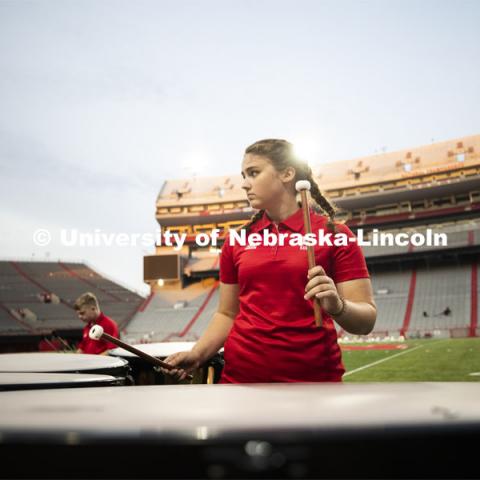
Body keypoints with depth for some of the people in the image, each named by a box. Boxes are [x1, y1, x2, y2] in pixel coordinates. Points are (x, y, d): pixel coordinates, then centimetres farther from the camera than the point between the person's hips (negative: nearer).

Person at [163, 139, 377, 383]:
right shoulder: (237, 241, 5)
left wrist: (337, 307, -27)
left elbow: (366, 321, -7)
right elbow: (227, 314, 11)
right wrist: (197, 354, -4)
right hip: (240, 376, 3)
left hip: (313, 376, -3)